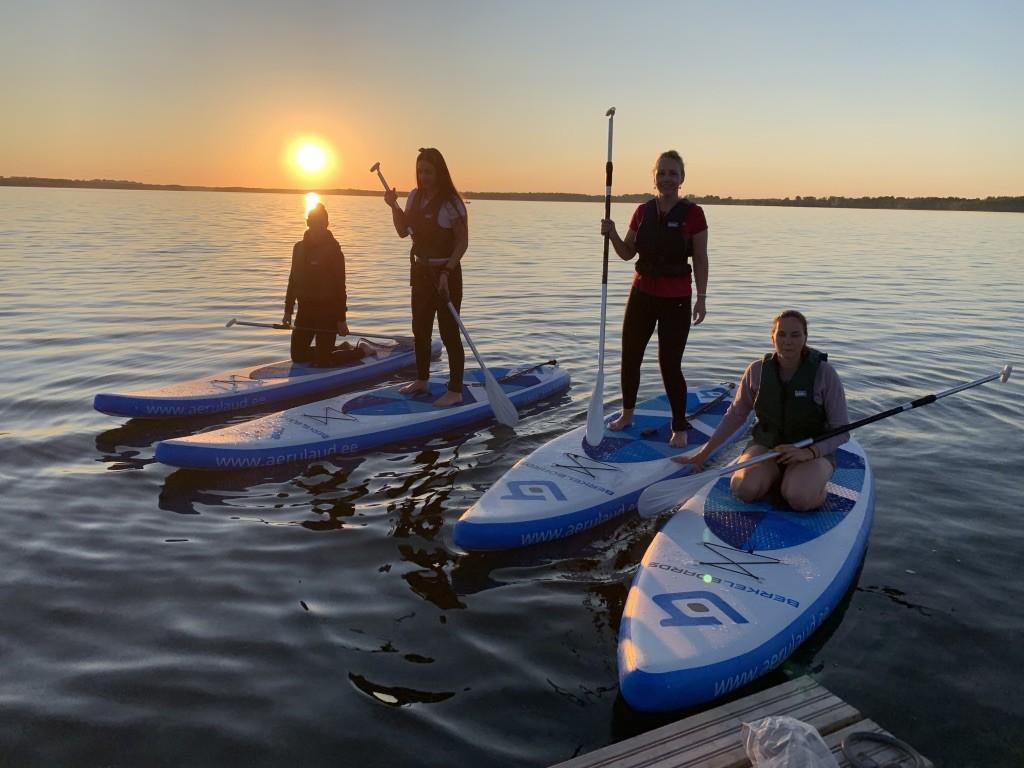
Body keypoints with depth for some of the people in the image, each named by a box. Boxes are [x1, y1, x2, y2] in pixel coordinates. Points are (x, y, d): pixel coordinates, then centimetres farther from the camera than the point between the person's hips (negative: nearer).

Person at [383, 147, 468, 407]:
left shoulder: (451, 202, -15)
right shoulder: (415, 196, 6)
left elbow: (462, 242, -14)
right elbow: (403, 232, 12)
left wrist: (446, 273, -22)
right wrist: (394, 206, -2)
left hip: (446, 273, -7)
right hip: (420, 271, 8)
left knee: (449, 332, -4)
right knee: (420, 329, 16)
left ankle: (455, 391, 4)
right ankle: (421, 380, 32)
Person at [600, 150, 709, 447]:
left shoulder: (692, 213, -8)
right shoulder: (643, 212, 5)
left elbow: (700, 259, -5)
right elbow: (627, 253, 10)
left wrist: (701, 298, -9)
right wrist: (612, 234, -7)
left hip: (676, 299, -5)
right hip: (642, 293, 5)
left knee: (670, 364, -3)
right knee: (630, 356, 12)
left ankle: (680, 428, 14)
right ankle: (627, 414, 33)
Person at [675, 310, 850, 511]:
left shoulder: (824, 373, -13)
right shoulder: (757, 371, -5)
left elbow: (842, 432, -9)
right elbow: (735, 416, 7)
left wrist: (809, 452, -27)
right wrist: (703, 454, 6)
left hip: (813, 451, -2)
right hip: (766, 445, 3)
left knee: (799, 499, -33)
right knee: (745, 489, -28)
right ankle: (776, 478, 4)